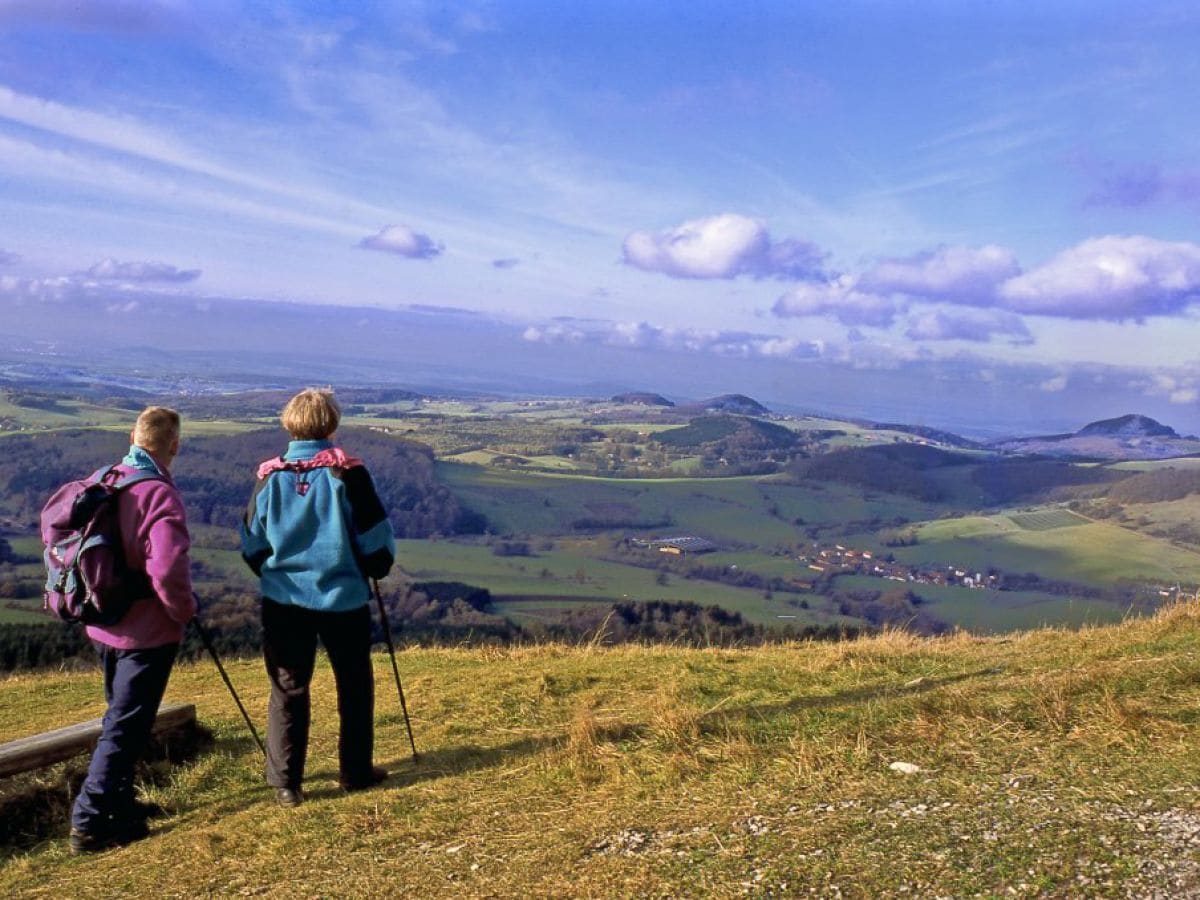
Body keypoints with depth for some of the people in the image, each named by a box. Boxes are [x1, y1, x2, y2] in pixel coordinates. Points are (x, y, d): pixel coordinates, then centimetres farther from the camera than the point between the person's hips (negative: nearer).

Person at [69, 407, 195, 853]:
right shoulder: (160, 495, -22)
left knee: (121, 717, 22)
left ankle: (118, 802, 32)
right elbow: (167, 570, -30)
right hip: (147, 630, -8)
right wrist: (184, 611, -11)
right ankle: (91, 823, 5)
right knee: (125, 727, 1)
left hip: (104, 625, 8)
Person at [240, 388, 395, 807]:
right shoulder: (347, 473, -11)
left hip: (283, 599, 2)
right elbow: (377, 536, -7)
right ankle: (356, 771, 23)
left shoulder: (269, 477, -2)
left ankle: (285, 783, 13)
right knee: (354, 685, 14)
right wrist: (378, 568, 13)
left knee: (288, 688, 11)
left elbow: (252, 545, 6)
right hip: (343, 597, -2)